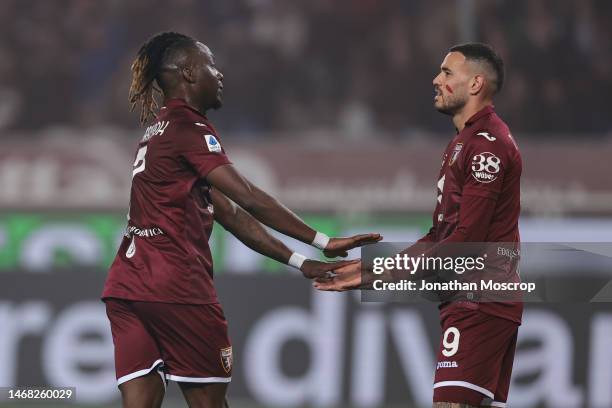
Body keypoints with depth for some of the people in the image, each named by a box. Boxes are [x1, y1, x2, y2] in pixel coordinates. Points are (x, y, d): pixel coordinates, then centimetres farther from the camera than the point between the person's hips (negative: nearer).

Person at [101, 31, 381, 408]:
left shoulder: (160, 131, 22)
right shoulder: (189, 128, -6)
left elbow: (229, 214, 20)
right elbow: (248, 199, -15)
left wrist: (299, 263, 16)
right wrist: (323, 242, -13)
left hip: (126, 285, 8)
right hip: (176, 285, -8)